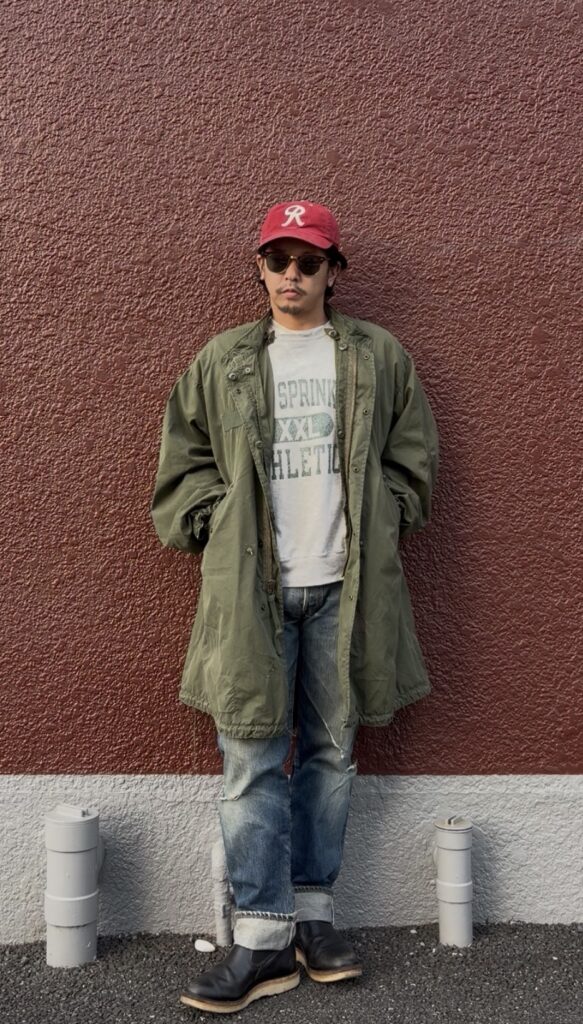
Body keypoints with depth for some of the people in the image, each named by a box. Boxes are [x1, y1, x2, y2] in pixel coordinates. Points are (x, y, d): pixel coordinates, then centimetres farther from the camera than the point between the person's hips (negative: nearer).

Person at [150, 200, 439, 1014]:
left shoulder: (380, 358, 10)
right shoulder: (221, 362, 9)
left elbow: (411, 458, 13)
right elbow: (183, 463, 12)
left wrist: (377, 524, 2)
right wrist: (218, 526, -1)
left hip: (343, 586, 1)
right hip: (251, 588, 0)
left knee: (331, 753, 8)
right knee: (253, 762, -2)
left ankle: (315, 915, 23)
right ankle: (263, 939, 8)